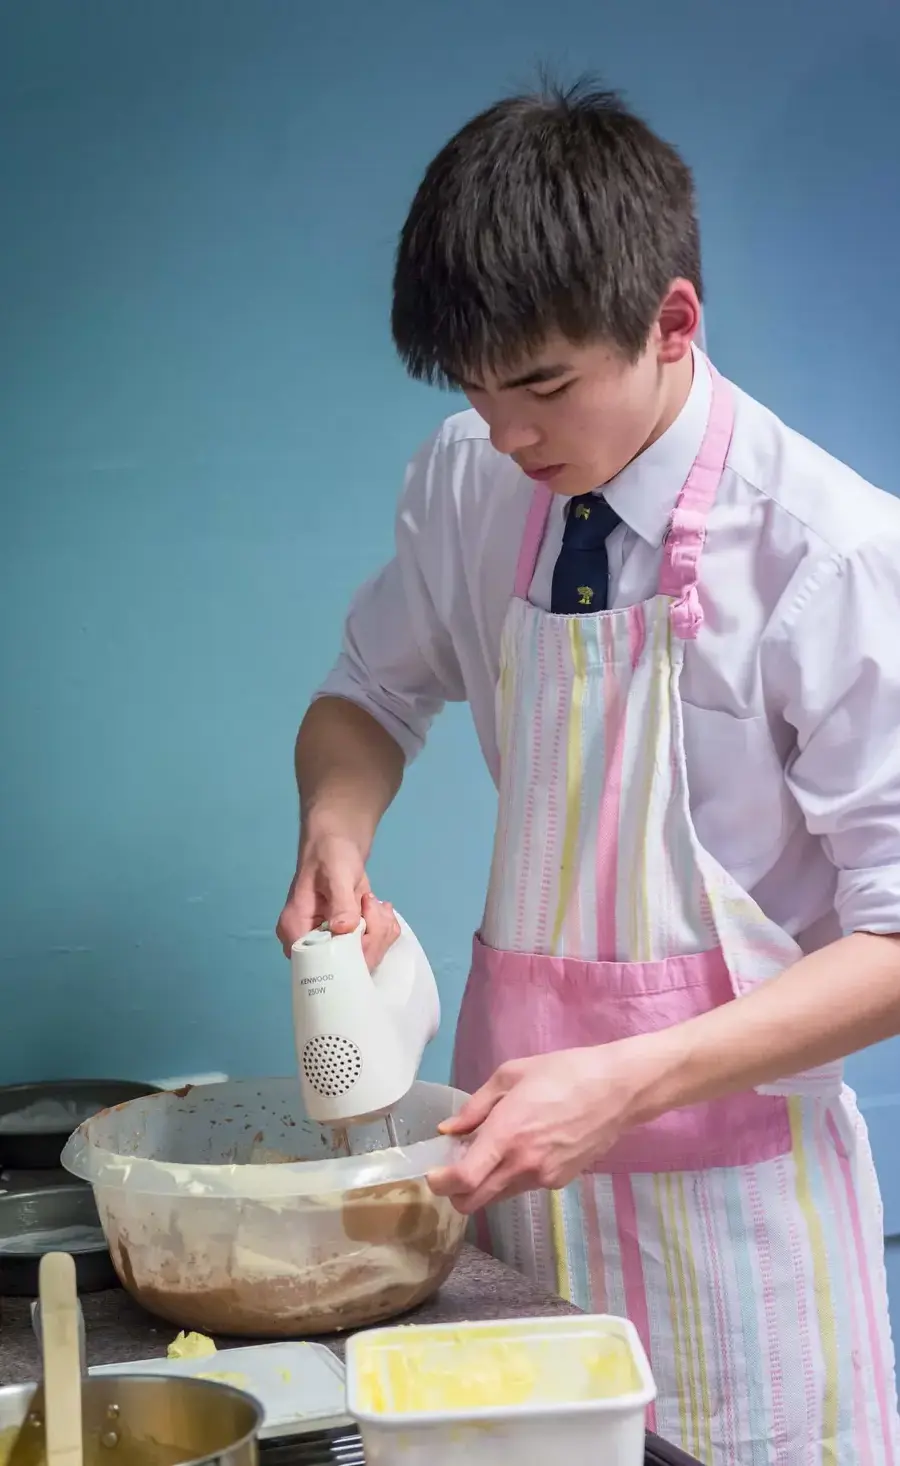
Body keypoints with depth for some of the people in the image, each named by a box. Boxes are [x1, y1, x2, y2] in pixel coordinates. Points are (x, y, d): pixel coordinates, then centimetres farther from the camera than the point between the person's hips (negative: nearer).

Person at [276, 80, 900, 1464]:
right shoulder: (469, 484, -2)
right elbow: (371, 693, 15)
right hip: (524, 1109, 4)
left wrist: (627, 1083, -25)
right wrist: (335, 840, -7)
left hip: (726, 1156, -4)